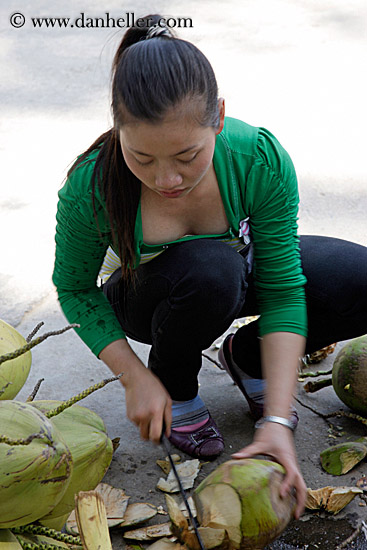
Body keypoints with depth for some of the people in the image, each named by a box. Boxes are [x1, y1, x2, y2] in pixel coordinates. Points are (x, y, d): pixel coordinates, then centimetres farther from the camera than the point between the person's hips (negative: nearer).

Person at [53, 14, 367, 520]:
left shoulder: (261, 159, -30)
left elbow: (282, 289, -24)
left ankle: (248, 356, 6)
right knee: (209, 270, -39)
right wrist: (136, 378, -23)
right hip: (149, 301, -2)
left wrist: (277, 420, -30)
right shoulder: (91, 186, -32)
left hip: (240, 274, 2)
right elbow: (75, 288, -14)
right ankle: (176, 384, -5)